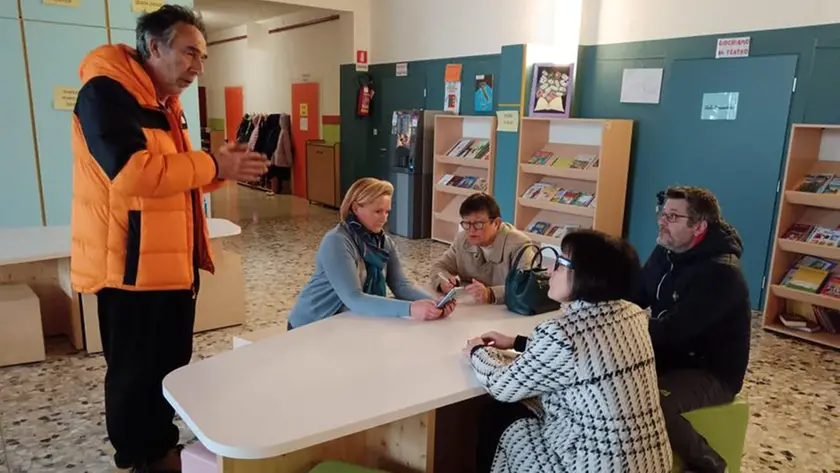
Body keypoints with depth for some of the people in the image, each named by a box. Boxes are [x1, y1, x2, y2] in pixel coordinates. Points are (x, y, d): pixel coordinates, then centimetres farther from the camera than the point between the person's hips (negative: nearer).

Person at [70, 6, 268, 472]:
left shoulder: (163, 103, 16)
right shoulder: (106, 91, -15)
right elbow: (132, 172, -30)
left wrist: (220, 168, 2)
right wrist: (213, 165, -21)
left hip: (173, 261, 10)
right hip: (131, 265, -10)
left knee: (172, 365, 19)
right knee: (135, 373, 6)